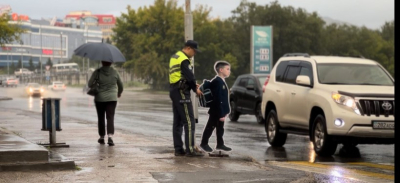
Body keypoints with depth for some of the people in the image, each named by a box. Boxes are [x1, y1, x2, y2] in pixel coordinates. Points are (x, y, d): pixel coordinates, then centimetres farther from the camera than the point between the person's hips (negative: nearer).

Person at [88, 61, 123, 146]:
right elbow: (120, 85, 8)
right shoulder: (114, 72, -1)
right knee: (110, 117, -4)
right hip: (112, 98, 0)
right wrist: (119, 93, 28)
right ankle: (110, 136, -23)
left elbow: (89, 84, -8)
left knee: (101, 118, 14)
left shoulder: (97, 72, -7)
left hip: (99, 98, 0)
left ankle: (102, 137, 24)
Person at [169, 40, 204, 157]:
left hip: (174, 91, 10)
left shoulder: (175, 57, 17)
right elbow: (189, 76, -18)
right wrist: (195, 89, -3)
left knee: (178, 122, 12)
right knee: (189, 121, -9)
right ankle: (190, 149, -11)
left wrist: (193, 84, 10)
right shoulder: (184, 60, -15)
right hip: (181, 92, -10)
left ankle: (178, 149, 15)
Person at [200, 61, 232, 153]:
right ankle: (204, 143, 16)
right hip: (216, 111, -9)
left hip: (221, 111, 10)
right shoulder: (217, 82, -21)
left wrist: (224, 112, 15)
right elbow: (217, 100, -25)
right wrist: (221, 114, -25)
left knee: (220, 128, 16)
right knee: (210, 127, 4)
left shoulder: (222, 81, 11)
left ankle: (220, 144, 24)